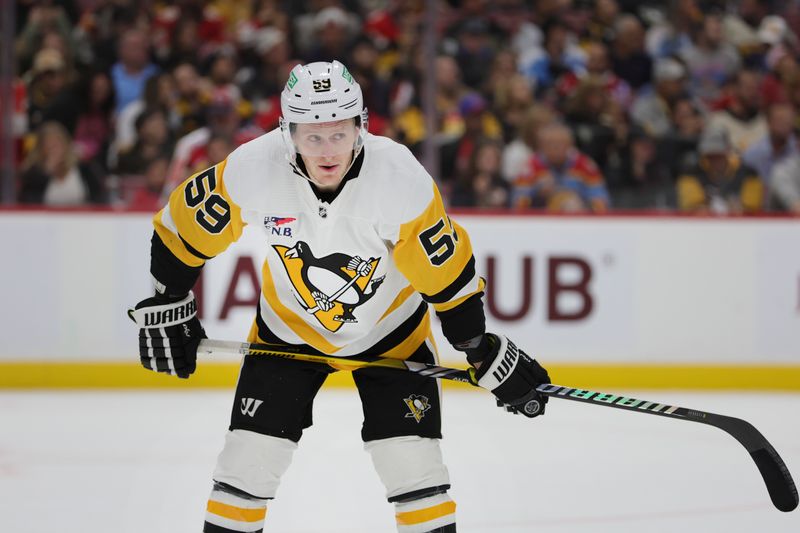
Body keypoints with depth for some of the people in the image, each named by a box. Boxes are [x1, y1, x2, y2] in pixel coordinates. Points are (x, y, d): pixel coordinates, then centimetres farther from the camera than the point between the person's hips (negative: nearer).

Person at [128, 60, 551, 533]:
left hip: (390, 328, -1)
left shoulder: (400, 178, -31)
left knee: (414, 461, -10)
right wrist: (166, 308, -3)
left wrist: (486, 354, -11)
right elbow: (182, 227, -10)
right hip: (287, 326, 1)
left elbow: (447, 270, -19)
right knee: (249, 459, -4)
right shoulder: (251, 169, -28)